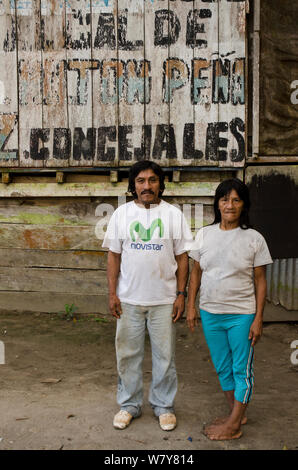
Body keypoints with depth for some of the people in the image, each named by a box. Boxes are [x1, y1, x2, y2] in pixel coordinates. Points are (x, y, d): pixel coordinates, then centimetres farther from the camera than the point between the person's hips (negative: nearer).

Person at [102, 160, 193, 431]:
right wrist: (112, 293, -1)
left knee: (164, 355, 8)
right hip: (129, 299, 1)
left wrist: (181, 294, -4)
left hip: (164, 300, -1)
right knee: (128, 353, 10)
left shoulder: (173, 214, 1)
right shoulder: (122, 213, 4)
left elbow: (182, 257, 1)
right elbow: (114, 255, 5)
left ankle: (164, 406, 25)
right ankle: (129, 405, 27)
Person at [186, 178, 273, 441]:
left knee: (242, 369, 5)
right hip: (210, 313, 4)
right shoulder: (205, 234, 2)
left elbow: (260, 281, -5)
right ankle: (237, 414, 34)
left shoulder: (254, 239, -7)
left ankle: (233, 425, 19)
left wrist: (258, 318, -8)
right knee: (223, 367, 15)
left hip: (241, 315, -4)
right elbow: (196, 272, 8)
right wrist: (191, 306, 5)